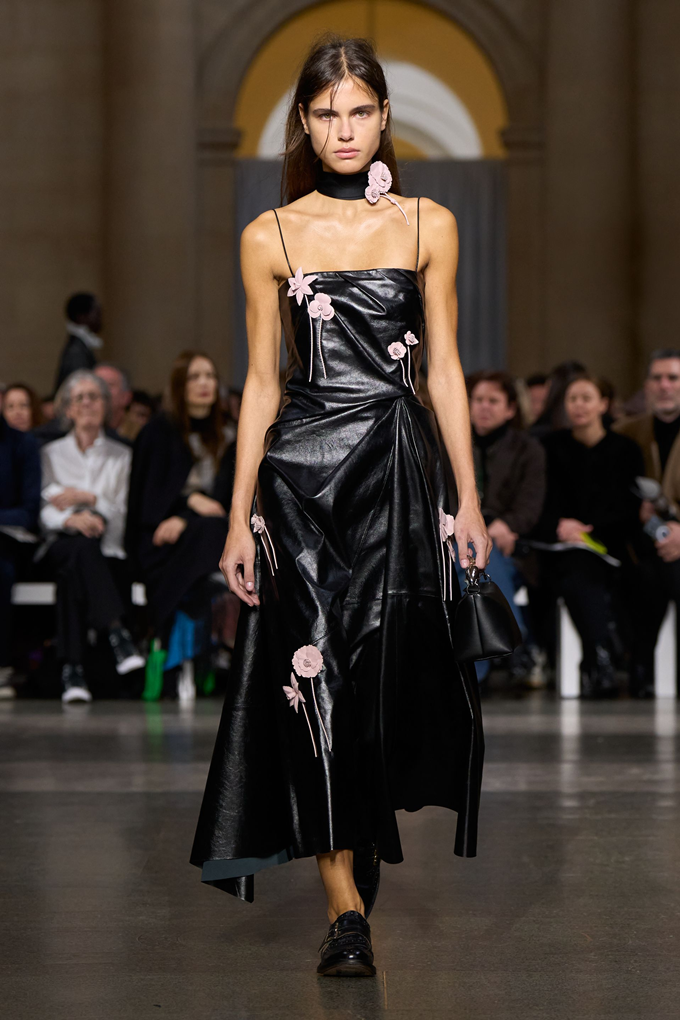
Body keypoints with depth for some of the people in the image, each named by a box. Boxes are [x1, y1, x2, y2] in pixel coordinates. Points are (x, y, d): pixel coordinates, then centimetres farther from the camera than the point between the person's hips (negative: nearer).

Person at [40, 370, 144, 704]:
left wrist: (87, 498, -7)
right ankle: (116, 632, -49)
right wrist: (72, 519, -19)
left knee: (72, 575, -37)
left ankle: (72, 668, -45)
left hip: (109, 550, 1)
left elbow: (125, 512, 7)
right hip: (61, 546, 0)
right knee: (81, 547, -40)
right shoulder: (51, 453, 19)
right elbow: (45, 511, 4)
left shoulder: (122, 455, 19)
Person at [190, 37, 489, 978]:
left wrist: (470, 500, 3)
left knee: (390, 669, 1)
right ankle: (346, 903, -4)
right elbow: (261, 381, 6)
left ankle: (370, 830, 31)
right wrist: (239, 518, 2)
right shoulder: (271, 238, 5)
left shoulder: (429, 227, 7)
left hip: (398, 469, 1)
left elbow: (445, 370, 8)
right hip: (301, 469, -1)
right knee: (316, 671, -7)